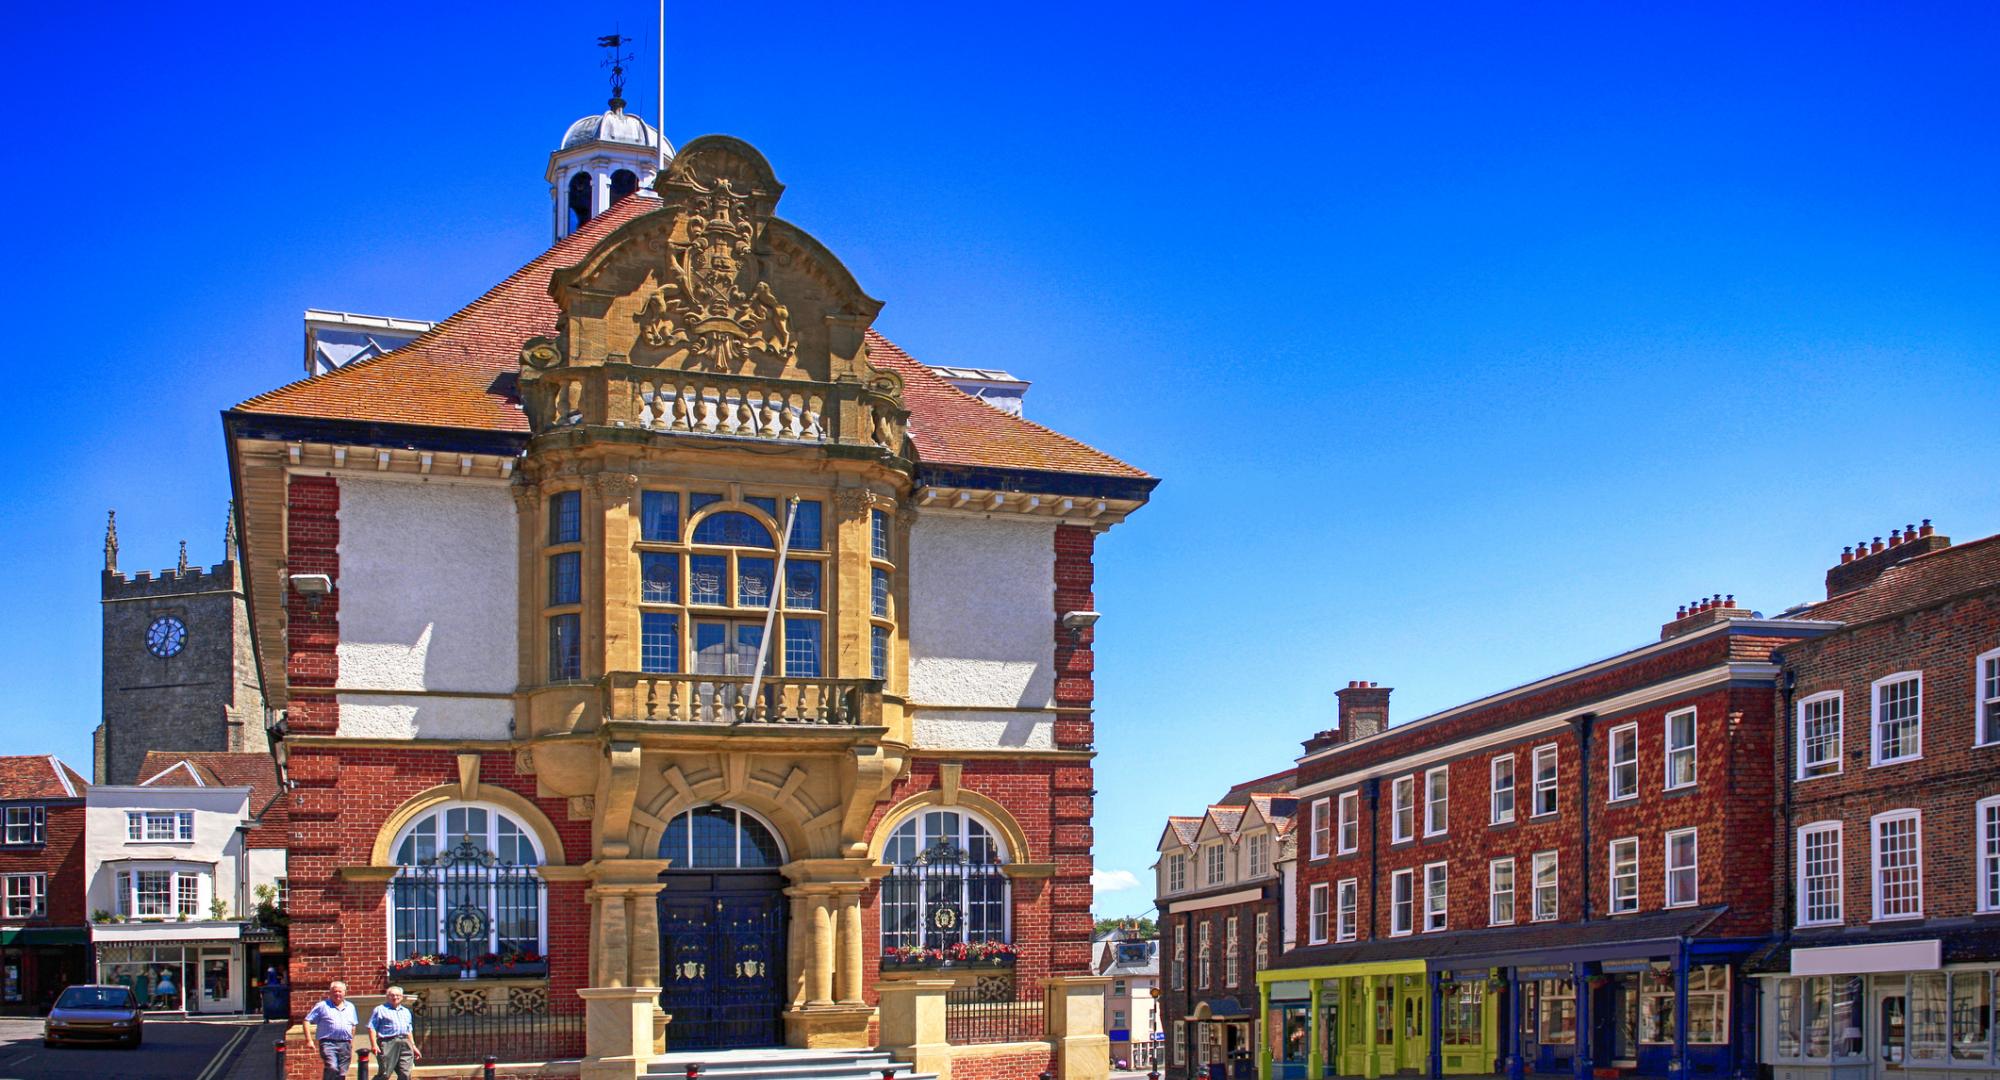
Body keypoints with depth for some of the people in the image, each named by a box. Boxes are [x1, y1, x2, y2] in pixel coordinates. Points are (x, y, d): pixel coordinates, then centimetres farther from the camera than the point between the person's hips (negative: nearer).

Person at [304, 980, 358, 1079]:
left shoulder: (350, 1007, 18)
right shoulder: (322, 1006, 3)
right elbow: (307, 1021, 1)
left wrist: (352, 1045, 21)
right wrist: (309, 1040, -7)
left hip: (345, 1045, 4)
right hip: (328, 1043, -4)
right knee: (332, 1068, -24)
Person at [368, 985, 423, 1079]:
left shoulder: (406, 1011, 23)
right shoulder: (380, 1010, 4)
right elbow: (371, 1028, -3)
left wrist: (413, 1046, 21)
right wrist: (374, 1045, -15)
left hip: (405, 1044, 5)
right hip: (388, 1043, -5)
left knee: (406, 1075, -1)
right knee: (384, 1074, -9)